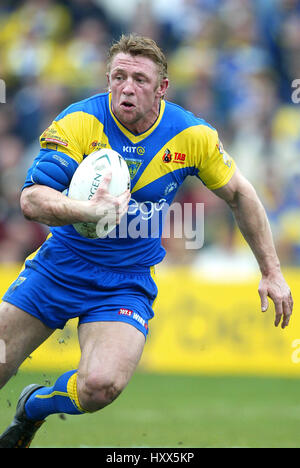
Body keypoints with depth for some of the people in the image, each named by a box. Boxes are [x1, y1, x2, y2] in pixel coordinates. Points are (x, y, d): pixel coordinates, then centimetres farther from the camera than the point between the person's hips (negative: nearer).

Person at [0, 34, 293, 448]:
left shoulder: (192, 136, -9)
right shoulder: (80, 122, -15)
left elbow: (239, 195, 8)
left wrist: (271, 271, 8)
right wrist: (89, 211, -43)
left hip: (127, 283, 0)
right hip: (59, 268, 0)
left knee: (101, 385, -25)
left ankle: (34, 407, 8)